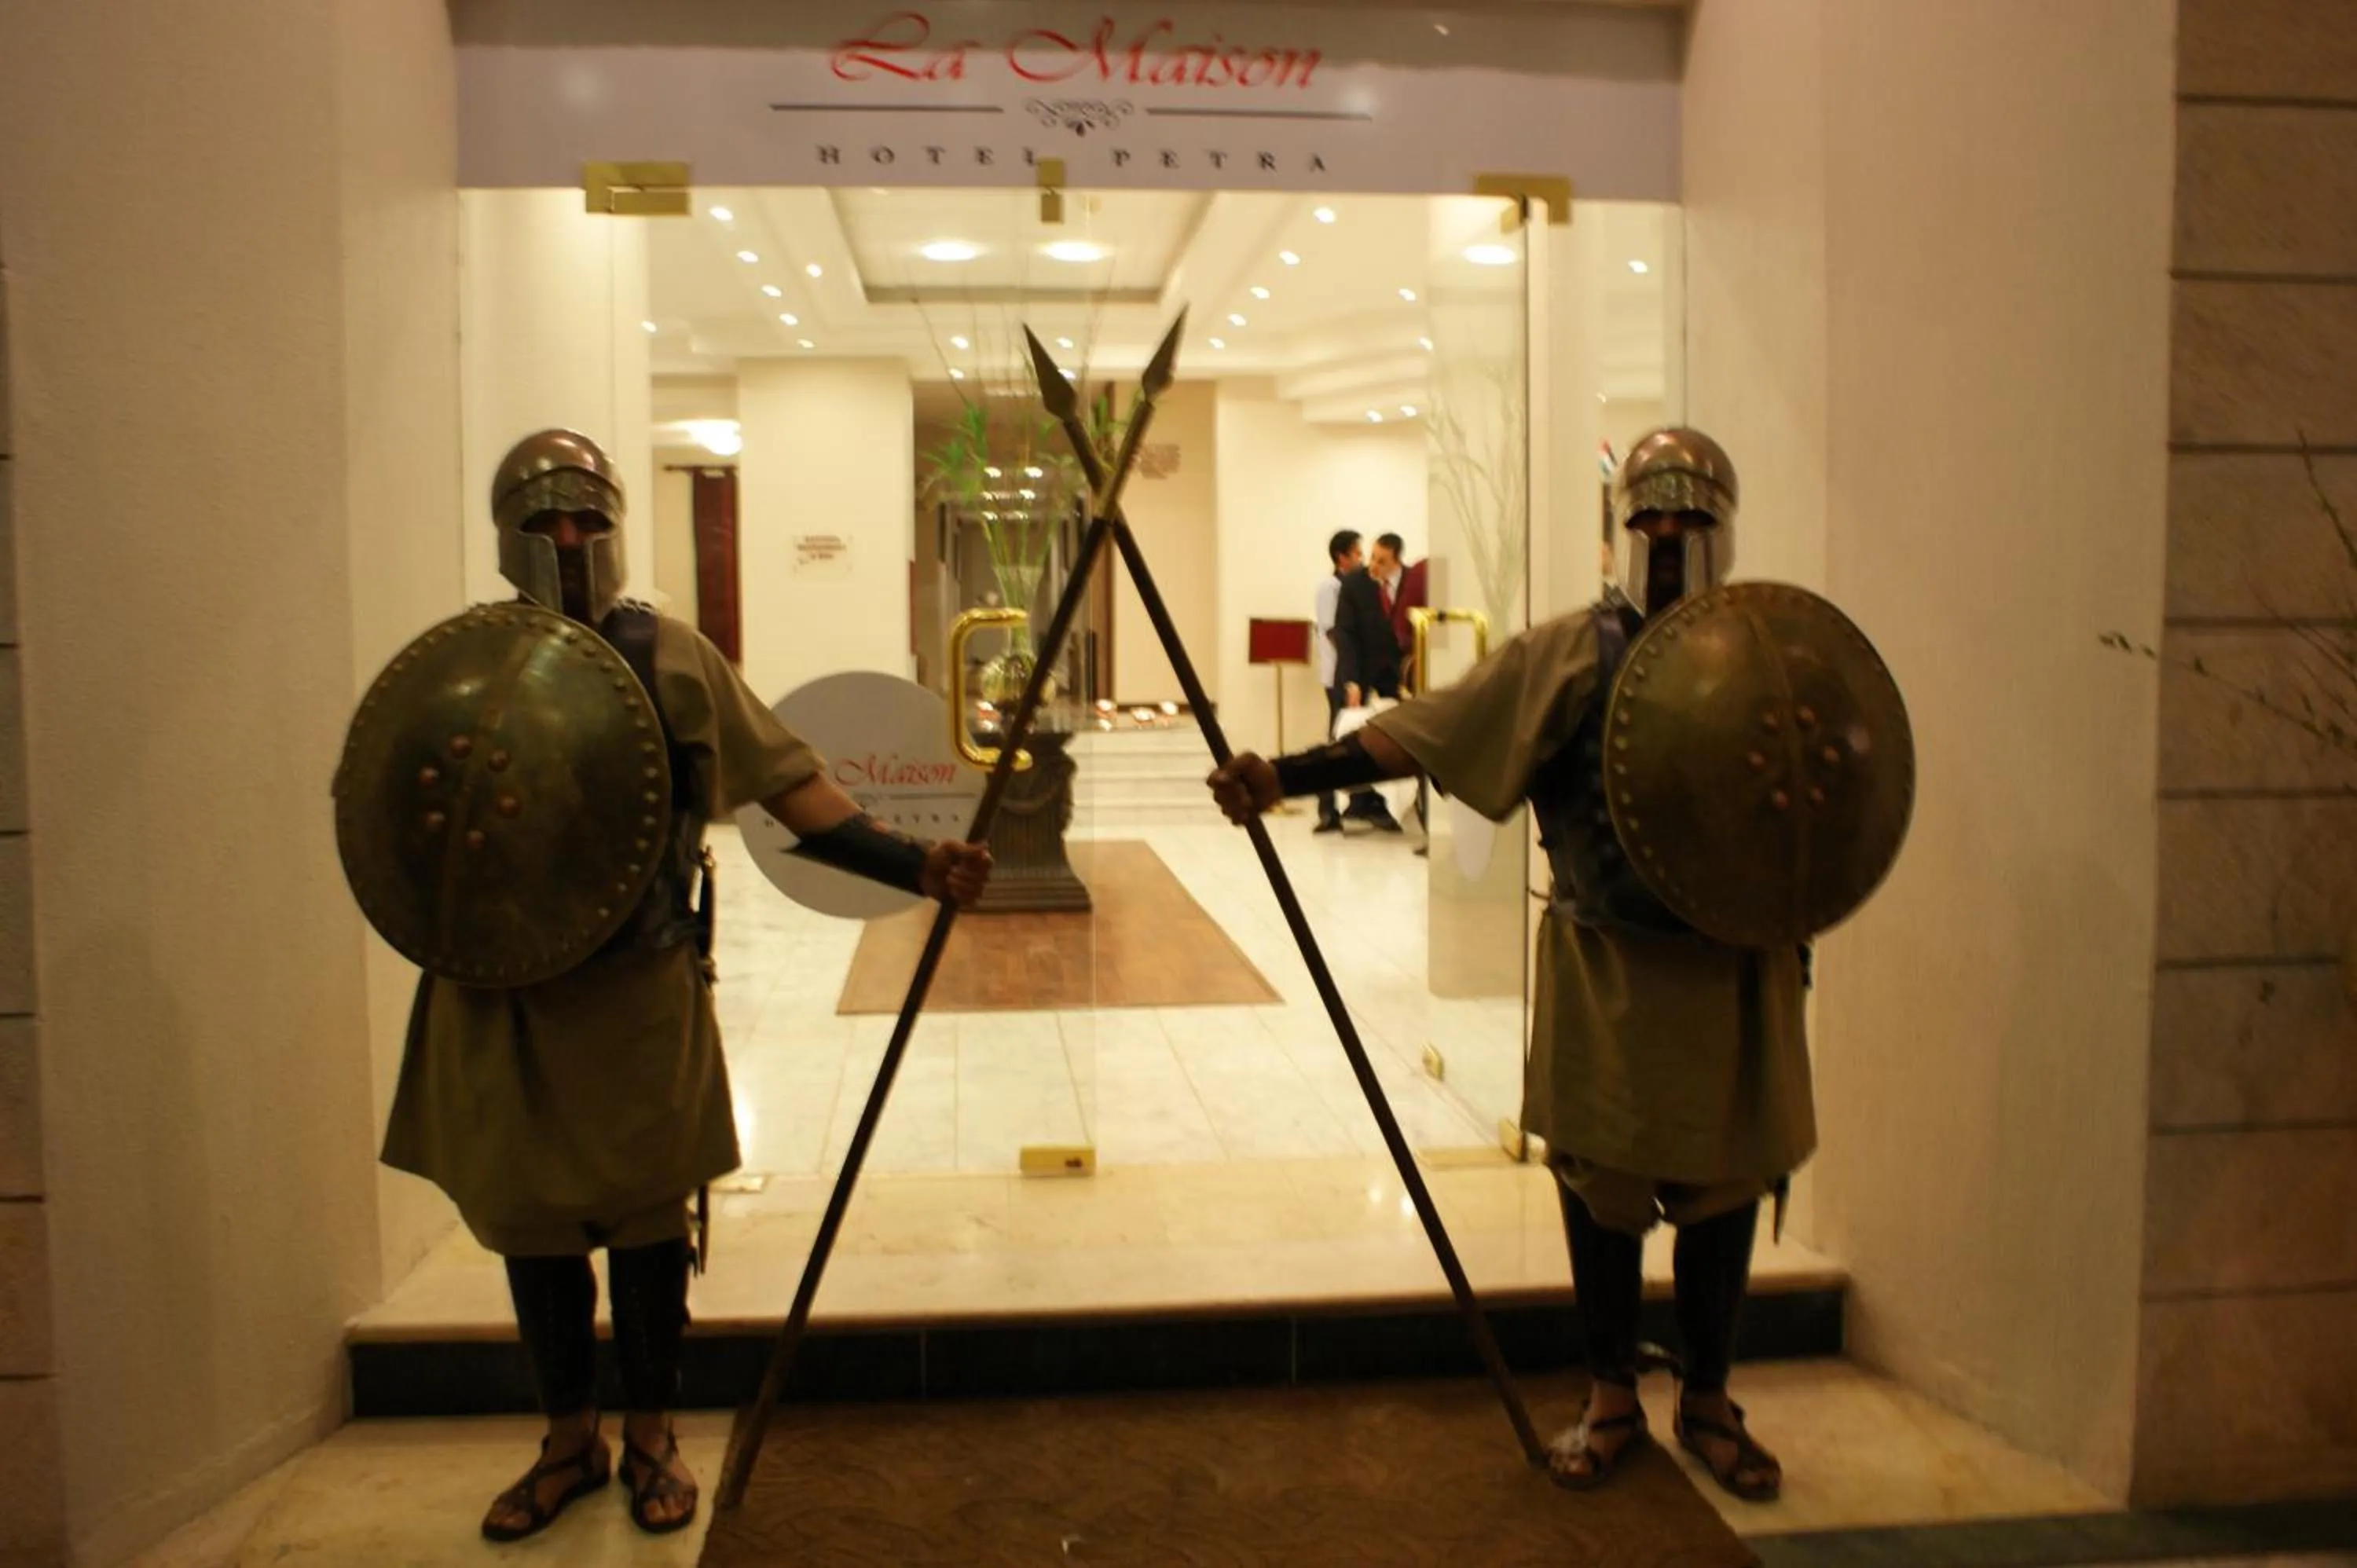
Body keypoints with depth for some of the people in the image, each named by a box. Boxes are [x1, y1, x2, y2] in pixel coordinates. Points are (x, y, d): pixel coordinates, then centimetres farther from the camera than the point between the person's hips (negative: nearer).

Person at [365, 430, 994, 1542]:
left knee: (646, 1217, 8)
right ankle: (569, 1442, 33)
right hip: (505, 999, 2)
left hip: (640, 991, -2)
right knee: (529, 1223, 13)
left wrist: (917, 864, -15)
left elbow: (789, 785, -5)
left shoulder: (669, 658, -2)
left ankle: (651, 1439, 29)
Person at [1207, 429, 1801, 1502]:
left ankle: (1708, 1401, 31)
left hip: (1735, 970, 2)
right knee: (1600, 1177, 8)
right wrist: (1287, 776, -23)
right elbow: (1418, 731, -12)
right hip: (1606, 968, -2)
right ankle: (1610, 1398, 29)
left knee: (1725, 1180, 11)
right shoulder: (1569, 656, -4)